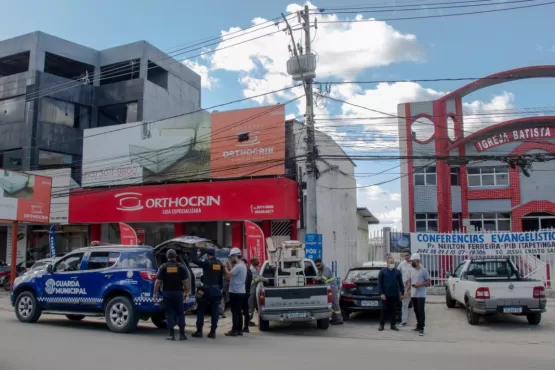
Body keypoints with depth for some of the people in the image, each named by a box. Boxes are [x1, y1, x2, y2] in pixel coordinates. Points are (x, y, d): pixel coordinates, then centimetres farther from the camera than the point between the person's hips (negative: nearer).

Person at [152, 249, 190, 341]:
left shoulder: (163, 267, -2)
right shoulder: (181, 267, 0)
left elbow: (158, 282, -5)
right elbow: (186, 281, -1)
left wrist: (155, 293, 3)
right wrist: (186, 292, 9)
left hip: (167, 293, 0)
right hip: (178, 293, 0)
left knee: (169, 313, 6)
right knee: (180, 313, 8)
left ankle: (171, 334, 4)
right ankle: (182, 334, 6)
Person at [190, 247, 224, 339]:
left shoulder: (207, 263, -10)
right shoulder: (220, 264, 7)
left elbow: (194, 260, -10)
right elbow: (221, 278, 11)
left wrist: (194, 248, 1)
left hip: (207, 290, -4)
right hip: (216, 290, 5)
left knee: (200, 311, 7)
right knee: (215, 312, 7)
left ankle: (199, 331, 6)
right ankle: (213, 332, 5)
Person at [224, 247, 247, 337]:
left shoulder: (238, 266, -17)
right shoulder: (242, 265, 15)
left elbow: (229, 275, -18)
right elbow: (232, 274, 17)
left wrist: (225, 268, -4)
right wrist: (228, 267, 11)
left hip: (235, 292, -10)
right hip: (240, 292, 10)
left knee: (235, 312, -6)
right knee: (239, 312, 12)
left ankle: (235, 330, -3)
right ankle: (239, 330, 16)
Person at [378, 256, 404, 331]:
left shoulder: (397, 272, 7)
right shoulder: (382, 271, 0)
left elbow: (400, 283, 11)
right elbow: (379, 283, -2)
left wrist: (402, 292, 7)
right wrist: (381, 293, -10)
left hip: (395, 295, 2)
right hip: (385, 294, -2)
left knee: (394, 310, 8)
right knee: (384, 310, 1)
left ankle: (393, 325, 17)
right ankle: (381, 325, 9)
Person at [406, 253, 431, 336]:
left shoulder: (424, 270, -7)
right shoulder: (412, 270, 14)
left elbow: (429, 281, -7)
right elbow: (410, 281, 20)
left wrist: (420, 284, -19)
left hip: (421, 295, -7)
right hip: (413, 295, 7)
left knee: (421, 311, -7)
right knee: (416, 311, 13)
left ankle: (421, 328, -7)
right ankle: (418, 326, 24)